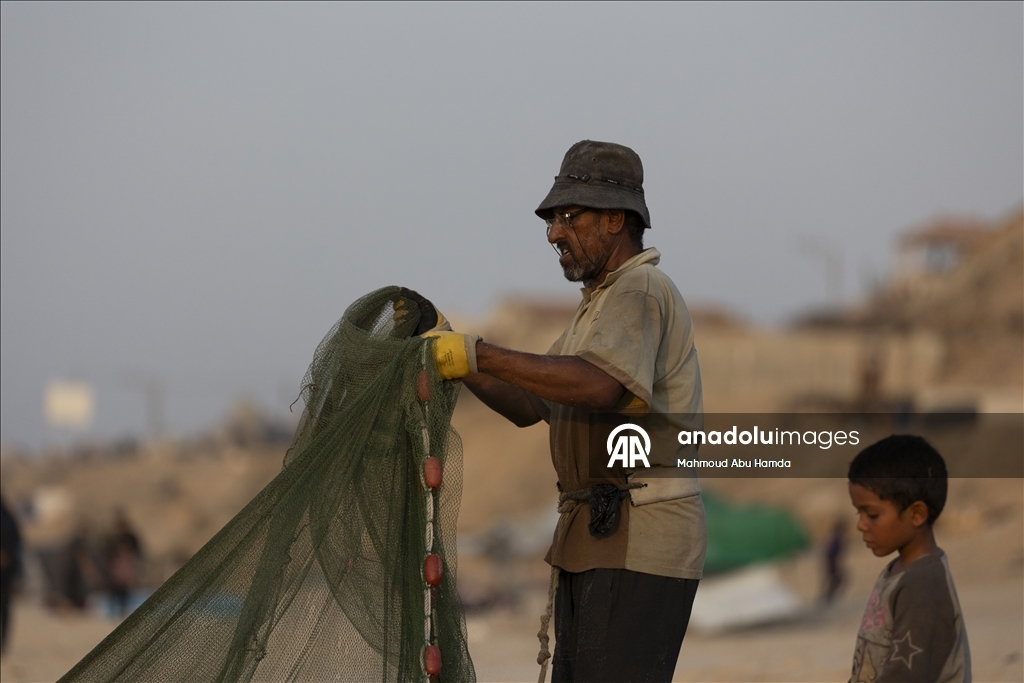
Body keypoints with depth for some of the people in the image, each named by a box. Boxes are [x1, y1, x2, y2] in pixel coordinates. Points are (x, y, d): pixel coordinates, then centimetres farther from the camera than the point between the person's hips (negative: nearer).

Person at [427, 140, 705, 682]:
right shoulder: (604, 302, 23)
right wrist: (460, 364, 4)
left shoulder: (639, 291, -11)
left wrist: (480, 354, -26)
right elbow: (528, 406, 20)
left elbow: (598, 386, -29)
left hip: (640, 544, -10)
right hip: (597, 539, 10)